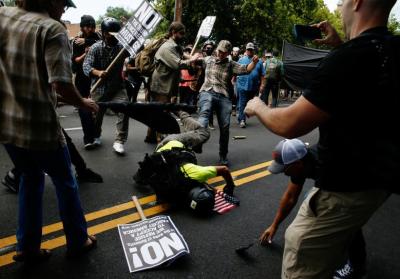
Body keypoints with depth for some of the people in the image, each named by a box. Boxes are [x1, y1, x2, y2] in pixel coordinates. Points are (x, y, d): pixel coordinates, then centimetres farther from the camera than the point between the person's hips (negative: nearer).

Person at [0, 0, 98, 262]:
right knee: (65, 182, 14)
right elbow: (61, 83, -25)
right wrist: (82, 103, -7)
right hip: (40, 127, -6)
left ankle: (28, 247, 31)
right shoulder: (53, 29, -14)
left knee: (31, 178, 24)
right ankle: (78, 241, 30)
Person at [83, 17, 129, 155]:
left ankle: (119, 141, -9)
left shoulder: (122, 46, 0)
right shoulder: (95, 48, -8)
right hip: (99, 88, 0)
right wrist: (98, 73, -37)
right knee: (96, 114, 13)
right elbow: (86, 66, -17)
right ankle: (95, 137, 42)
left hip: (118, 87, 1)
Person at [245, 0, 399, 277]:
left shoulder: (349, 57, -26)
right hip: (375, 178, 9)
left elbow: (290, 125, -24)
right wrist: (339, 46, 18)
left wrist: (257, 107, -5)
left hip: (344, 189, -9)